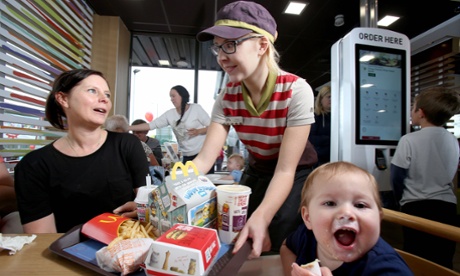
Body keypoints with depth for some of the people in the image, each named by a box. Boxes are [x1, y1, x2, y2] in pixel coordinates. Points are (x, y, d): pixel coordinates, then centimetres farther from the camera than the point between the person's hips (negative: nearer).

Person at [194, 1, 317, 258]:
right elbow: (205, 158, -21)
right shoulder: (227, 97, -14)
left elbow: (286, 170, -31)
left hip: (296, 175, -3)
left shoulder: (296, 91, -28)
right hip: (256, 172, 4)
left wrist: (261, 218, -48)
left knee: (274, 249, -15)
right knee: (234, 246, 2)